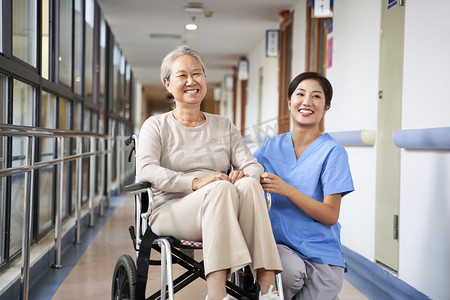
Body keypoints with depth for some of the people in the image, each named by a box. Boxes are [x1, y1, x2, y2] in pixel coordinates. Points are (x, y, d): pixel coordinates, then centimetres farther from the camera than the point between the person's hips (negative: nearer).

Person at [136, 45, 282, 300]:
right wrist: (196, 182, -24)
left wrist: (244, 174, -17)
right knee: (221, 188, -34)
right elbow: (146, 170, -8)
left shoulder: (224, 126, 21)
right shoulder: (156, 126, 10)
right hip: (172, 211, -3)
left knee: (248, 184, -30)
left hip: (221, 216, 3)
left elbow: (254, 166, 10)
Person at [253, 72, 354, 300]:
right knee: (291, 271, -31)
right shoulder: (273, 146, 9)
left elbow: (330, 216, -9)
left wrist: (287, 190, -22)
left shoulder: (332, 152, -5)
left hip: (320, 253, -1)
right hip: (277, 242, 1)